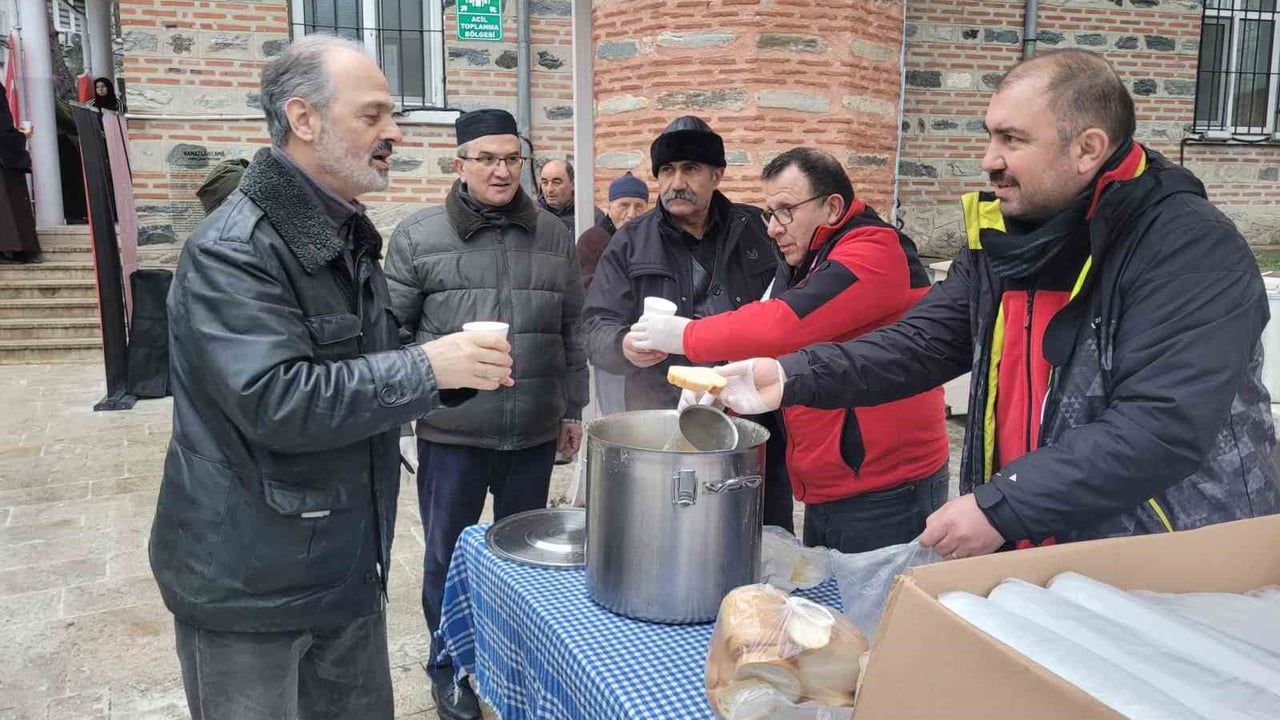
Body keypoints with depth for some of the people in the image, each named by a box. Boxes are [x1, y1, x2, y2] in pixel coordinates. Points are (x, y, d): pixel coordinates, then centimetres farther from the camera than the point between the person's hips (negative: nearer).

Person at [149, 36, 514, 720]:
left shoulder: (347, 236, 10)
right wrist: (426, 368, -23)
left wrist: (457, 371, -1)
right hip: (247, 583, -8)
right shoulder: (231, 250, -18)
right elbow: (274, 400, -28)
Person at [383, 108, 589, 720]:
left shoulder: (554, 237, 7)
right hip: (451, 434, -2)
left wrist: (573, 408, 13)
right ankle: (447, 665, 32)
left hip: (534, 434, 3)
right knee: (448, 554, 10)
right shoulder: (417, 237, -3)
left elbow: (572, 332, 12)